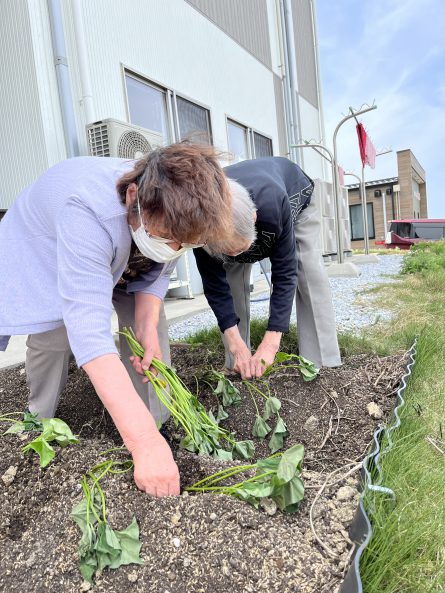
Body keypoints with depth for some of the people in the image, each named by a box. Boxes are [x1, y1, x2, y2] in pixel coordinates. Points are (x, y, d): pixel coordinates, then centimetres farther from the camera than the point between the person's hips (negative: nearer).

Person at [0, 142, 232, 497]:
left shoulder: (172, 212, -28)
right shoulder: (87, 213, -48)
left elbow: (158, 271, -11)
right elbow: (89, 329, -55)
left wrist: (147, 327, -30)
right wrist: (143, 442, -58)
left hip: (121, 260, 5)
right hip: (44, 254, -4)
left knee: (151, 321, -12)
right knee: (55, 331, -24)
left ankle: (159, 425, 0)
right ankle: (40, 421, 5)